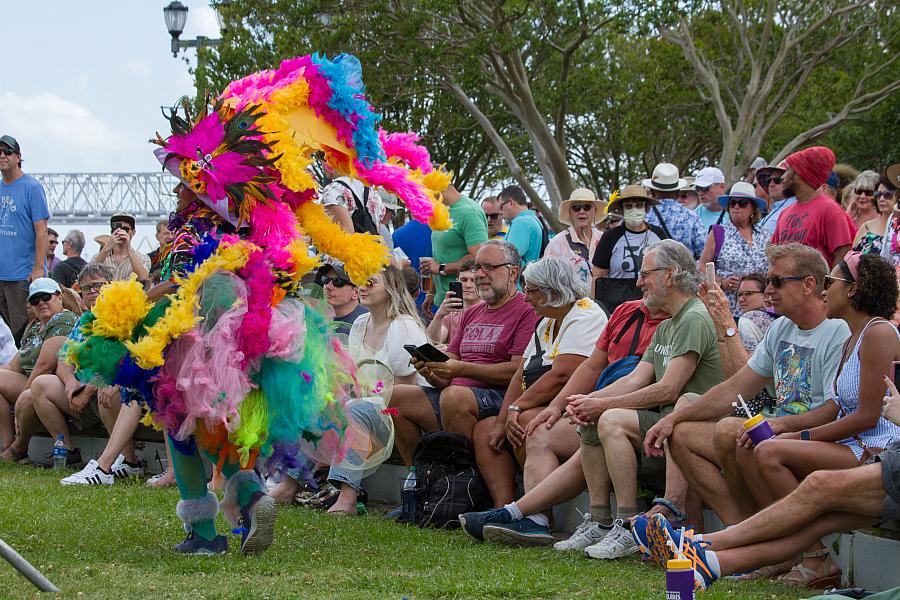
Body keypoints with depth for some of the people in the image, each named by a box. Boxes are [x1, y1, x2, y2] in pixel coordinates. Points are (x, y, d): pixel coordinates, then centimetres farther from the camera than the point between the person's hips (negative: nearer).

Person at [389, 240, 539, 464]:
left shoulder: (527, 311, -1)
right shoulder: (471, 314, 26)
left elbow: (518, 371, -12)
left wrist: (462, 369, -17)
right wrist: (430, 372, -4)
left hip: (498, 396, -8)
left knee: (453, 396, -36)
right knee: (395, 397, -10)